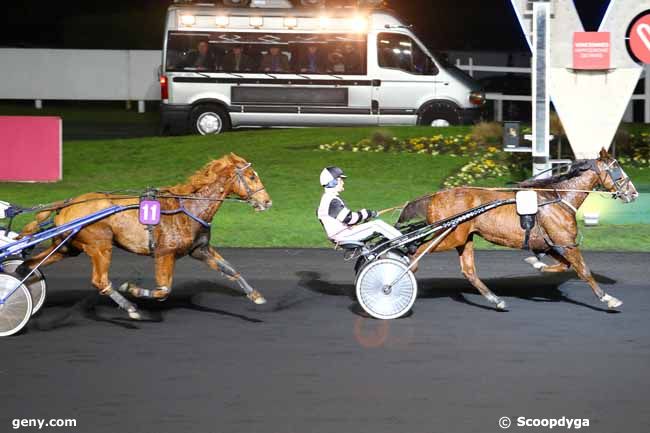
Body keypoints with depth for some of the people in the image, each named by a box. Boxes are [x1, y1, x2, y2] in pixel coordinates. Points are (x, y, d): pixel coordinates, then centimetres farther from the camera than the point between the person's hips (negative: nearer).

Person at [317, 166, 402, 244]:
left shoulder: (327, 198, 16)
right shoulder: (332, 201, -20)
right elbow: (348, 218, -23)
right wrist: (365, 214, -10)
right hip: (342, 236, -11)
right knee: (377, 225, -12)